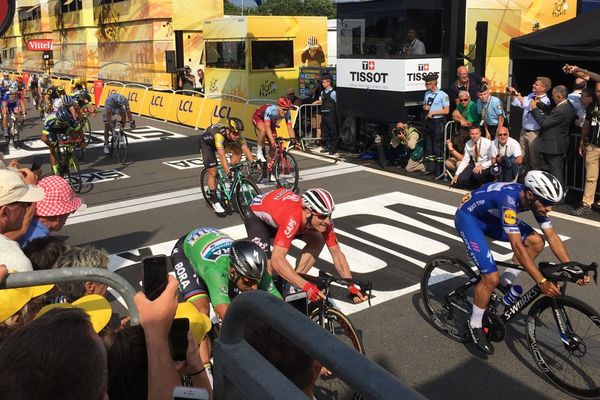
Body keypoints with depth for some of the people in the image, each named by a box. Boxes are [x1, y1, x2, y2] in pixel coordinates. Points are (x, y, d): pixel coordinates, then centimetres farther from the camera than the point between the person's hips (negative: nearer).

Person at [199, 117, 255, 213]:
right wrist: (228, 172, -57)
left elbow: (246, 149, -28)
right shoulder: (219, 135, -43)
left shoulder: (237, 134, -27)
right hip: (206, 142, -5)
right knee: (213, 172, -10)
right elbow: (222, 156, -50)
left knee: (238, 151, -18)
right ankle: (215, 201, 4)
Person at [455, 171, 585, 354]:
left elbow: (552, 236, -8)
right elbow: (517, 246, -40)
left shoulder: (535, 199, -13)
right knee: (492, 278, -18)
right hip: (468, 217, -8)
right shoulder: (509, 199, -37)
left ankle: (505, 284, 10)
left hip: (490, 216, 8)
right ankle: (475, 325, 4)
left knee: (536, 242, -6)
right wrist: (542, 282, -41)